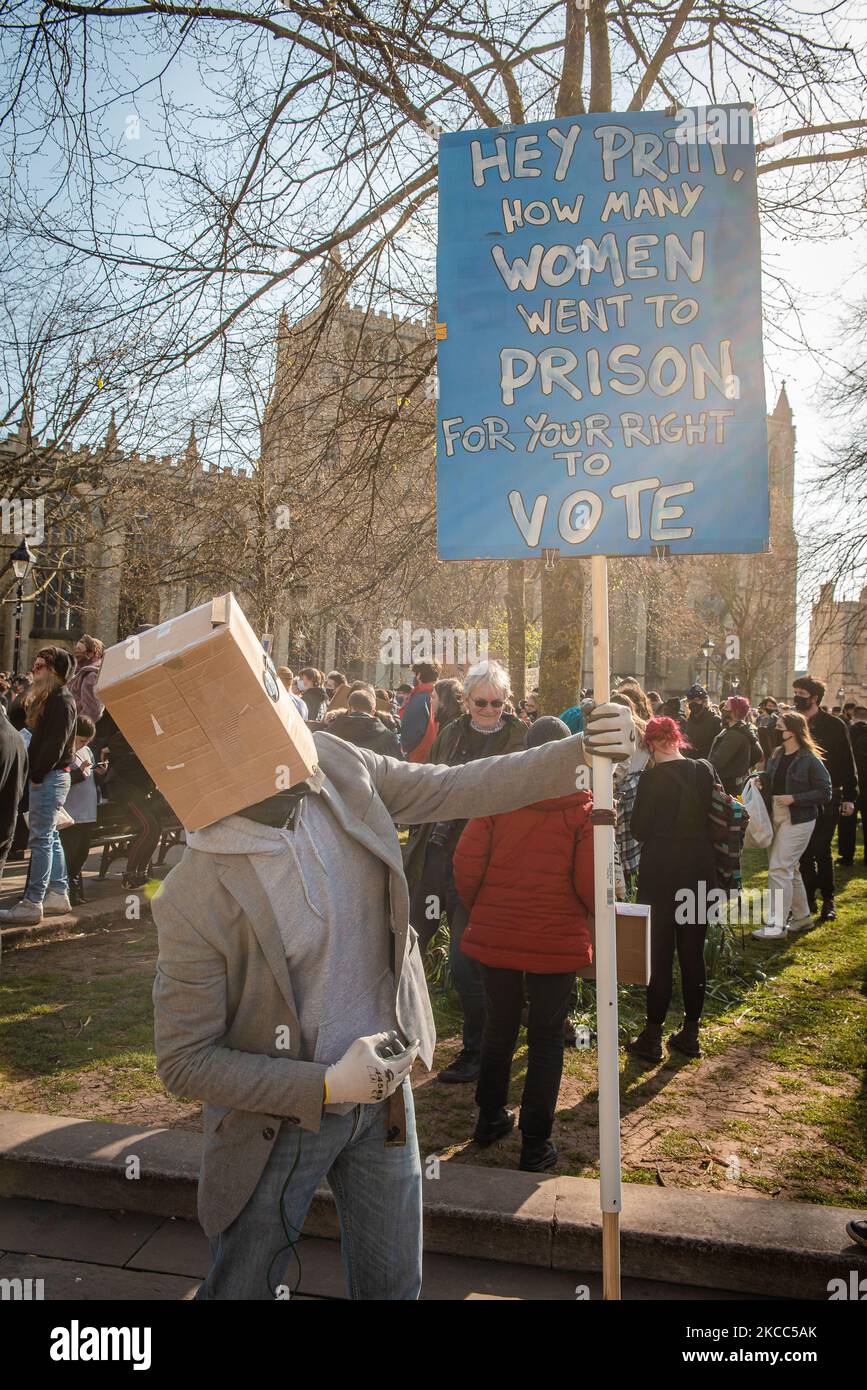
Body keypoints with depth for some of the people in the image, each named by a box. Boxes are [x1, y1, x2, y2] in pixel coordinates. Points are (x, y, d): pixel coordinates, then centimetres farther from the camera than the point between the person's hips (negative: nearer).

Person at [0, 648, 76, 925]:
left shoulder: (62, 701, -14)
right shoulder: (45, 698, 17)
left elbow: (55, 744, -20)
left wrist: (37, 774, -15)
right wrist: (34, 773, 8)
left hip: (51, 777, -10)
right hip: (44, 777, 10)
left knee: (41, 839, -8)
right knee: (50, 837, 13)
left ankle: (32, 904, -5)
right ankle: (58, 894, 21)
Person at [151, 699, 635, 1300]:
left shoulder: (334, 766, -17)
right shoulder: (194, 899, -29)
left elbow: (457, 789, -7)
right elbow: (184, 1062, -18)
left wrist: (583, 750, -17)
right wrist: (327, 1087, -25)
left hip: (384, 1087, 4)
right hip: (282, 1120, -4)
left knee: (394, 1283, 24)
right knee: (242, 1287, 22)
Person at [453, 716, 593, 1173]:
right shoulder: (584, 808, -11)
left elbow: (466, 863, -8)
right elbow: (590, 882, -13)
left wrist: (479, 911, 10)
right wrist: (589, 914, 9)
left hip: (496, 934, 2)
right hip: (557, 942, -2)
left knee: (498, 1027, 21)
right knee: (546, 1039, 12)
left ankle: (491, 1118, 37)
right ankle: (535, 1143, 19)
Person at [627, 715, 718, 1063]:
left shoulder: (652, 777, -15)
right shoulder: (705, 770, -2)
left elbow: (638, 829, -9)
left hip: (661, 871, -4)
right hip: (700, 870, 4)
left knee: (659, 954, 4)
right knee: (693, 953, 13)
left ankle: (653, 1037, 10)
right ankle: (690, 1032, 22)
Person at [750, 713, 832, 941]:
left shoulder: (810, 760, -12)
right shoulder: (777, 755, 8)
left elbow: (825, 793, -12)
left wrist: (794, 798, -20)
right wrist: (760, 779, -2)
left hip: (797, 821, -7)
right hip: (775, 818, 8)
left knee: (779, 869, -10)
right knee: (789, 869, 15)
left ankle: (777, 924, -4)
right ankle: (802, 916, 29)